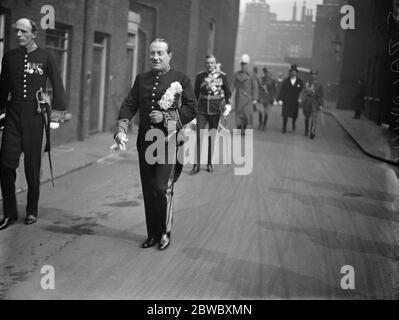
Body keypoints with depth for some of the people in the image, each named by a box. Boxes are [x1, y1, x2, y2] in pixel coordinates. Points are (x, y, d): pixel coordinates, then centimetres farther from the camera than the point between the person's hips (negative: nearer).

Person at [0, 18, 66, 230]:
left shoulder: (44, 57, 1)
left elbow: (57, 85, 2)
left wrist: (58, 110, -7)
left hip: (34, 116, -2)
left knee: (32, 165, 5)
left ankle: (32, 210, 19)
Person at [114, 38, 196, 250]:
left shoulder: (181, 80, 0)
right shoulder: (141, 80, 13)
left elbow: (191, 109, -5)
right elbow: (129, 105, 8)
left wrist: (166, 117, -15)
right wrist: (121, 128, -9)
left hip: (169, 143, -5)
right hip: (145, 143, 5)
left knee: (162, 188, -12)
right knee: (148, 191, 9)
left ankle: (165, 233, 9)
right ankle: (152, 234, 22)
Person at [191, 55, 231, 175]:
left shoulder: (222, 76, -1)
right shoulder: (200, 76, 2)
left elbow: (227, 92, 8)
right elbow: (196, 93, 11)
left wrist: (227, 104, -4)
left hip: (215, 110, -1)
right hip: (202, 110, 1)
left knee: (212, 137, 5)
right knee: (199, 137, -4)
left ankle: (209, 163, 18)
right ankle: (197, 165, 3)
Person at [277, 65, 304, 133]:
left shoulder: (300, 82, 4)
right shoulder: (286, 81, 5)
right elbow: (282, 91, 1)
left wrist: (300, 98, -9)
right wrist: (280, 99, -7)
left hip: (295, 101, 1)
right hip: (286, 101, 0)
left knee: (294, 115, 7)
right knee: (285, 114, -6)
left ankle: (293, 125, 35)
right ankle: (284, 128, -1)